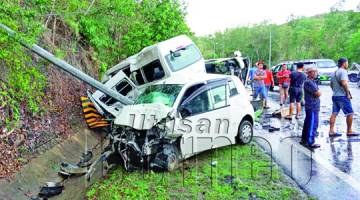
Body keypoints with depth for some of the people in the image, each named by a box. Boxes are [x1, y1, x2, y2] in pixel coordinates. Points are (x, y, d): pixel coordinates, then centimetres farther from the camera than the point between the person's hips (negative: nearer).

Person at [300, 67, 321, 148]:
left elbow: (317, 93, 19)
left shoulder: (312, 81, 15)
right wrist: (318, 92, -1)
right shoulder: (308, 82, -18)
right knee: (312, 125, -6)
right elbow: (318, 94, -21)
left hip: (311, 107, 10)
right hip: (312, 108, -10)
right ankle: (310, 142, -1)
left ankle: (304, 139, 25)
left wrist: (317, 92, -1)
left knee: (307, 123, 16)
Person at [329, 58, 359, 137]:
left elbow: (331, 84, 23)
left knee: (334, 113, 6)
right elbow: (344, 83, -23)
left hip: (334, 96, 9)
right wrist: (348, 93, -15)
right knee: (350, 113, 2)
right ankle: (349, 131, 9)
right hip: (342, 96, -9)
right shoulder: (343, 71, -12)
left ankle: (331, 131, 5)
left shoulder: (334, 72, 16)